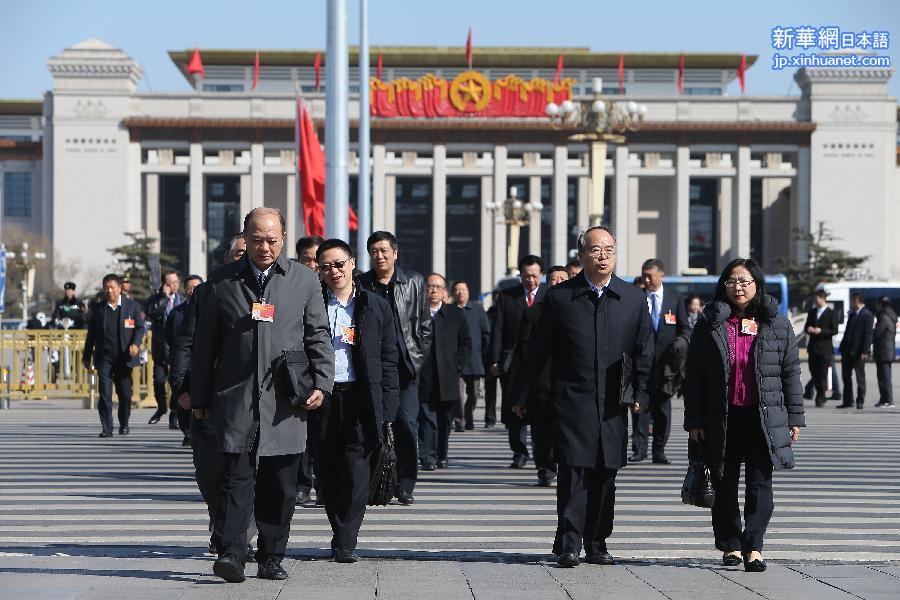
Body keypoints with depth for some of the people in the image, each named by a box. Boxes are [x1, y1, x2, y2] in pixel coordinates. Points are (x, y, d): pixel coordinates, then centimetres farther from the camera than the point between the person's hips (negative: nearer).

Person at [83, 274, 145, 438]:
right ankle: (106, 429, -7)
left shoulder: (132, 306, 5)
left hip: (124, 357, 0)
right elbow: (91, 334, 13)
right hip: (104, 357, 0)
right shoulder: (98, 309, 8)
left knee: (125, 394, 7)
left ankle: (124, 424, 27)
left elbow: (140, 327, 4)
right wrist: (87, 356, 12)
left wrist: (136, 343, -15)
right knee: (105, 394, -9)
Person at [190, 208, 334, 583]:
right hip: (236, 397, -1)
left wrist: (321, 383, -3)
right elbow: (204, 344, 10)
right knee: (237, 476, -11)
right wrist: (199, 397, 9)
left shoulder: (305, 281, 9)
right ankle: (231, 554, -13)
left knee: (281, 485, 3)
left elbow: (319, 337, 10)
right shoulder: (221, 282, 8)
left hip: (285, 398, 1)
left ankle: (271, 559, 12)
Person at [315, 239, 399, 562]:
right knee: (329, 472, 6)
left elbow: (388, 361, 8)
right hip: (324, 398, 1)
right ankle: (340, 533, 22)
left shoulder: (376, 307, 8)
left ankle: (345, 543, -6)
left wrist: (387, 409, 1)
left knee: (356, 470, -8)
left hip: (361, 399, -1)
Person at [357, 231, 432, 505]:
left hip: (405, 366, 0)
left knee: (407, 423, -6)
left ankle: (405, 486, 2)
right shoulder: (360, 285, 4)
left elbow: (425, 325, 10)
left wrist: (417, 356, 4)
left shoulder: (414, 282, 7)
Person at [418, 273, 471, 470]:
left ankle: (441, 455, 20)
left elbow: (466, 343, 12)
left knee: (445, 420, 8)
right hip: (423, 378, -2)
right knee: (426, 418, -7)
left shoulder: (456, 314, 9)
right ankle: (427, 457, -6)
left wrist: (457, 365, 1)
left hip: (447, 378, 3)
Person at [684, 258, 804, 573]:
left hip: (764, 417, -1)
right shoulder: (710, 323, 5)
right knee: (725, 485, 7)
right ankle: (730, 545, 17)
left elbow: (791, 372, 8)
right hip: (721, 419, 1)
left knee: (759, 482, -7)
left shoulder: (777, 324, 6)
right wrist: (694, 419, 1)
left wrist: (795, 417, 5)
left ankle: (753, 546, -9)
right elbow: (694, 374, 5)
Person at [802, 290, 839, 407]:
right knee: (814, 373, 6)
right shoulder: (812, 312, 14)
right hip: (813, 347, 5)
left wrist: (821, 331, -20)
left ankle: (820, 398, 4)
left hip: (824, 348, -5)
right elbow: (806, 327, 17)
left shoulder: (831, 314, -3)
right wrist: (808, 329, -7)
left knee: (822, 374, -3)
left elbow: (834, 330, -8)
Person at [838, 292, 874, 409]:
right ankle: (847, 401, 15)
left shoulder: (867, 315, -9)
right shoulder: (852, 314, 17)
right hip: (847, 351, 8)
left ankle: (860, 402, 3)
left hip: (858, 352, -8)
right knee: (846, 377, 9)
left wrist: (865, 351, -20)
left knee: (860, 377, -1)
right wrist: (842, 347, 11)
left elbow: (868, 334, -15)